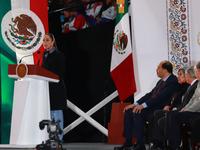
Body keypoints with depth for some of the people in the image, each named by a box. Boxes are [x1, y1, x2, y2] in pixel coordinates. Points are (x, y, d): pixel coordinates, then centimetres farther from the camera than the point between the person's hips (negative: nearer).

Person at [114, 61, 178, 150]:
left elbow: (161, 97, -21)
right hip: (151, 107, 10)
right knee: (128, 111, -3)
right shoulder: (161, 81, 19)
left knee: (137, 113, -28)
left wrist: (143, 105, -24)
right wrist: (135, 104, 5)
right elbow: (150, 94, 17)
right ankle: (128, 142, -2)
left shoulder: (173, 81, -12)